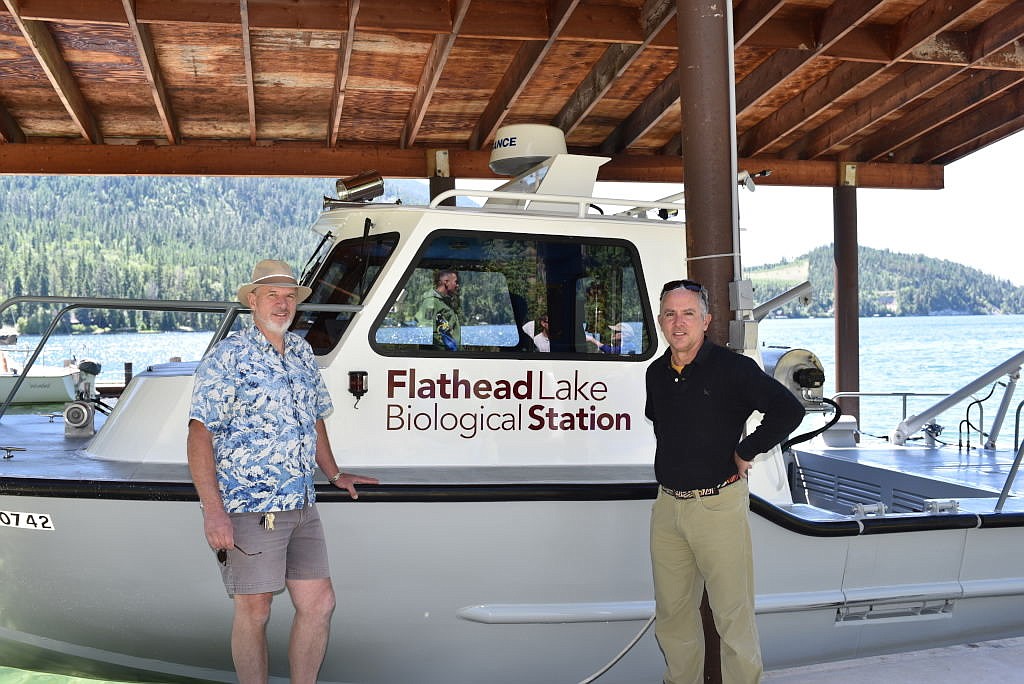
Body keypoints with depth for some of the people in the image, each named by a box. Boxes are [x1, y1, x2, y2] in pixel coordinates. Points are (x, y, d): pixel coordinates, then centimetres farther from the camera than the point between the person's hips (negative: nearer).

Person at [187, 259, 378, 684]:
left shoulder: (302, 354, 13)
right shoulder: (227, 358, -7)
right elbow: (199, 434, -12)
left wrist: (334, 475, 29)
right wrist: (213, 511, -18)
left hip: (302, 507, 6)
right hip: (248, 510, -6)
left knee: (319, 603, 8)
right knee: (254, 612, 3)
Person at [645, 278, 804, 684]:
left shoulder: (733, 368, -9)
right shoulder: (656, 373, 10)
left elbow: (789, 410, -14)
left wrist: (745, 452, -10)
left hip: (719, 505, -6)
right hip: (667, 505, 6)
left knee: (733, 614, 1)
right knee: (671, 612, 14)